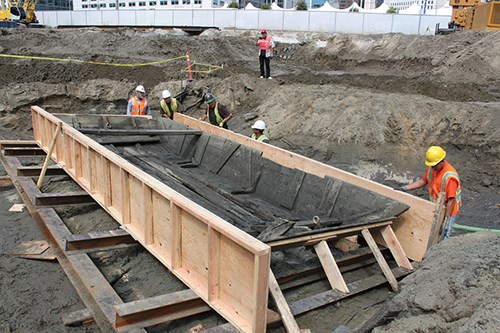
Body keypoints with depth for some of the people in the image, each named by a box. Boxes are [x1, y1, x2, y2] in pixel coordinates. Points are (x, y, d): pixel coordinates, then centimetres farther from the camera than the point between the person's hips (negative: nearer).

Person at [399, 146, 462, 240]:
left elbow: (451, 200, -27)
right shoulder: (432, 168, -7)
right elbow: (423, 181, 9)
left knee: (443, 238, -2)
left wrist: (446, 221, -24)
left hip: (448, 210, -7)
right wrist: (405, 188, 0)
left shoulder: (450, 177, -30)